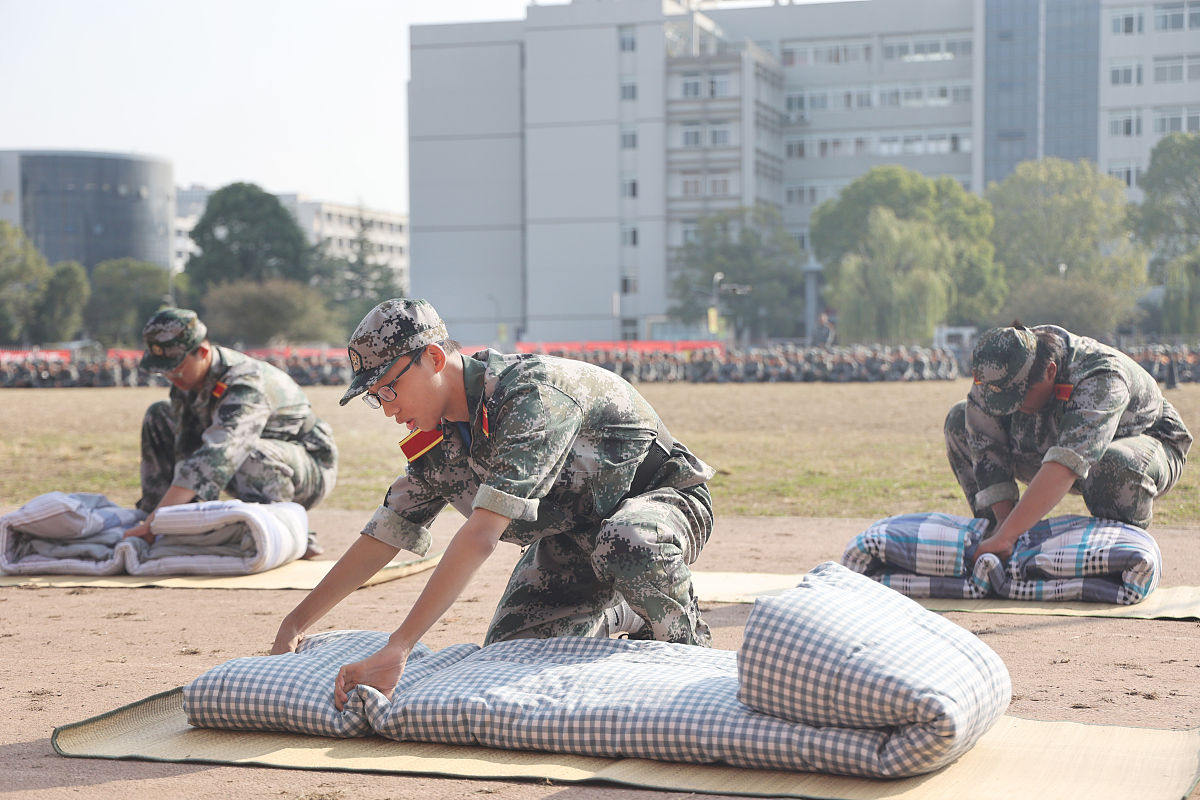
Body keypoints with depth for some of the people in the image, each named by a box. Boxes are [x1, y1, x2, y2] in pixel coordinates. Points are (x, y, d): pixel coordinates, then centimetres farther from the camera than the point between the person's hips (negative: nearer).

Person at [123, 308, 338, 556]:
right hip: (255, 478, 8)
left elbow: (215, 458, -46)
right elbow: (185, 451, -13)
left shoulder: (247, 385, -34)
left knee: (250, 454, -43)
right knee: (159, 417, 3)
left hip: (311, 471, -8)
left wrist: (155, 520, -51)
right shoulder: (187, 377, -9)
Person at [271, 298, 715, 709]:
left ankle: (686, 645, -10)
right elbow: (382, 539, 4)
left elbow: (481, 536, -43)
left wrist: (396, 649, -47)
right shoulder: (439, 442, -7)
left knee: (625, 544, -42)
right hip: (570, 533, 8)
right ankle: (618, 618, 22)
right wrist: (295, 625, 1)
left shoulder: (532, 393, -35)